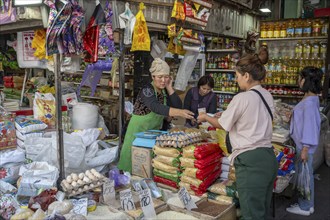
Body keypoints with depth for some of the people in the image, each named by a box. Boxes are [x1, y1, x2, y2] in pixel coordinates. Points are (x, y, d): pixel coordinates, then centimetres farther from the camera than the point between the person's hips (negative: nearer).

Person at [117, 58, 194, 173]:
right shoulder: (147, 90, -21)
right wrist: (179, 112, -53)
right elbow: (156, 107, -39)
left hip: (155, 131, 6)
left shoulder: (164, 91, 2)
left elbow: (178, 106, -5)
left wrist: (169, 88, -12)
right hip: (139, 129, -6)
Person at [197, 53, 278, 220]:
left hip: (250, 161, -8)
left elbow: (222, 124, -1)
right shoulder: (267, 96, 8)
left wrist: (205, 117, 18)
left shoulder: (242, 98, -14)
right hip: (268, 157, 8)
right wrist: (226, 114, 27)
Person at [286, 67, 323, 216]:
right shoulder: (310, 98, 8)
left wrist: (305, 148, -22)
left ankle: (305, 207, 18)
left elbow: (310, 125, -24)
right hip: (302, 143, 10)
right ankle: (307, 204, 32)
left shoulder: (309, 102, -22)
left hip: (304, 145, -10)